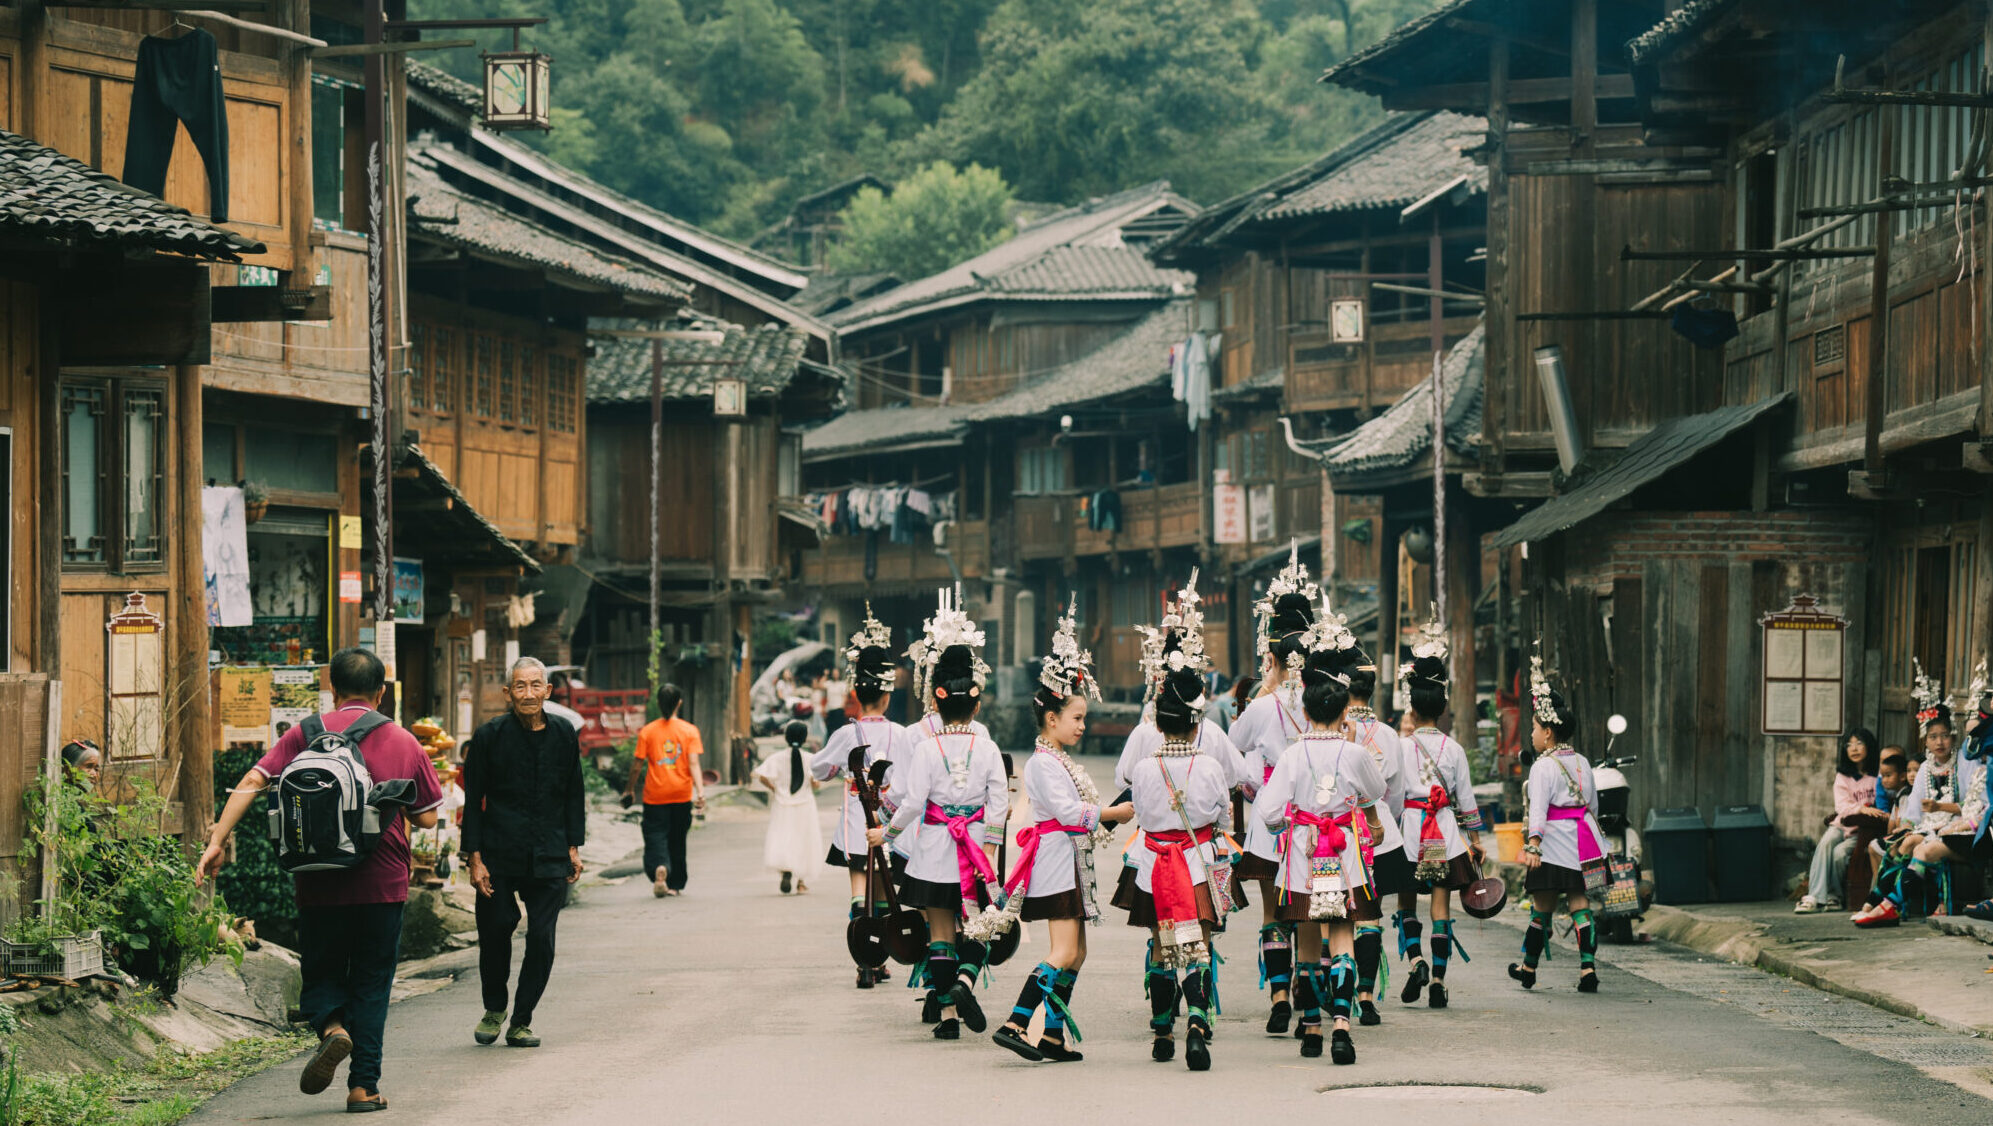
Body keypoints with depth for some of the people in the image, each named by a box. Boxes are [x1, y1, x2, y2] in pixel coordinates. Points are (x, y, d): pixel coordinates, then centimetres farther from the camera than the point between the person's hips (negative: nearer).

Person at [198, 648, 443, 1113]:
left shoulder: (305, 735, 0)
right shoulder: (404, 743, 4)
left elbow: (252, 782, -10)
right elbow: (427, 818, 7)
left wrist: (218, 839, -12)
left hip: (320, 884, 0)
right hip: (383, 884, 0)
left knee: (320, 976, 13)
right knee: (370, 985, 9)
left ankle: (331, 1027, -18)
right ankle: (363, 1085, 3)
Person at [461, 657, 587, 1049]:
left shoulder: (563, 735, 6)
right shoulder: (489, 737, -3)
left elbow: (574, 794, 15)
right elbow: (473, 801, -1)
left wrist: (573, 847, 8)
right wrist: (474, 858, -6)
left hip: (548, 859, 2)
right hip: (499, 856, -2)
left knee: (542, 940, -3)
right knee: (495, 932, 1)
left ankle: (521, 1021, 8)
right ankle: (494, 1009, 25)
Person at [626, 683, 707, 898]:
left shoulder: (647, 731, -3)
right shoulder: (689, 730, -2)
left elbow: (637, 765, -2)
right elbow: (693, 763, -11)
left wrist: (629, 789, 11)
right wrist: (700, 791, -16)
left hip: (655, 794, -1)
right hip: (681, 794, 1)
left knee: (655, 836, 0)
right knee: (677, 840, 15)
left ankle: (659, 867, -29)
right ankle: (675, 885, 20)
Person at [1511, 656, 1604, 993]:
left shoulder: (1543, 766, -10)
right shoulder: (1582, 763, 11)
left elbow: (1538, 808, -20)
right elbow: (1593, 803, 19)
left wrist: (1533, 843, -27)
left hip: (1555, 842, -6)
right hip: (1585, 840, 6)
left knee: (1542, 908, 4)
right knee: (1580, 904, 3)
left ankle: (1528, 968, 17)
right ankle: (1588, 967, -9)